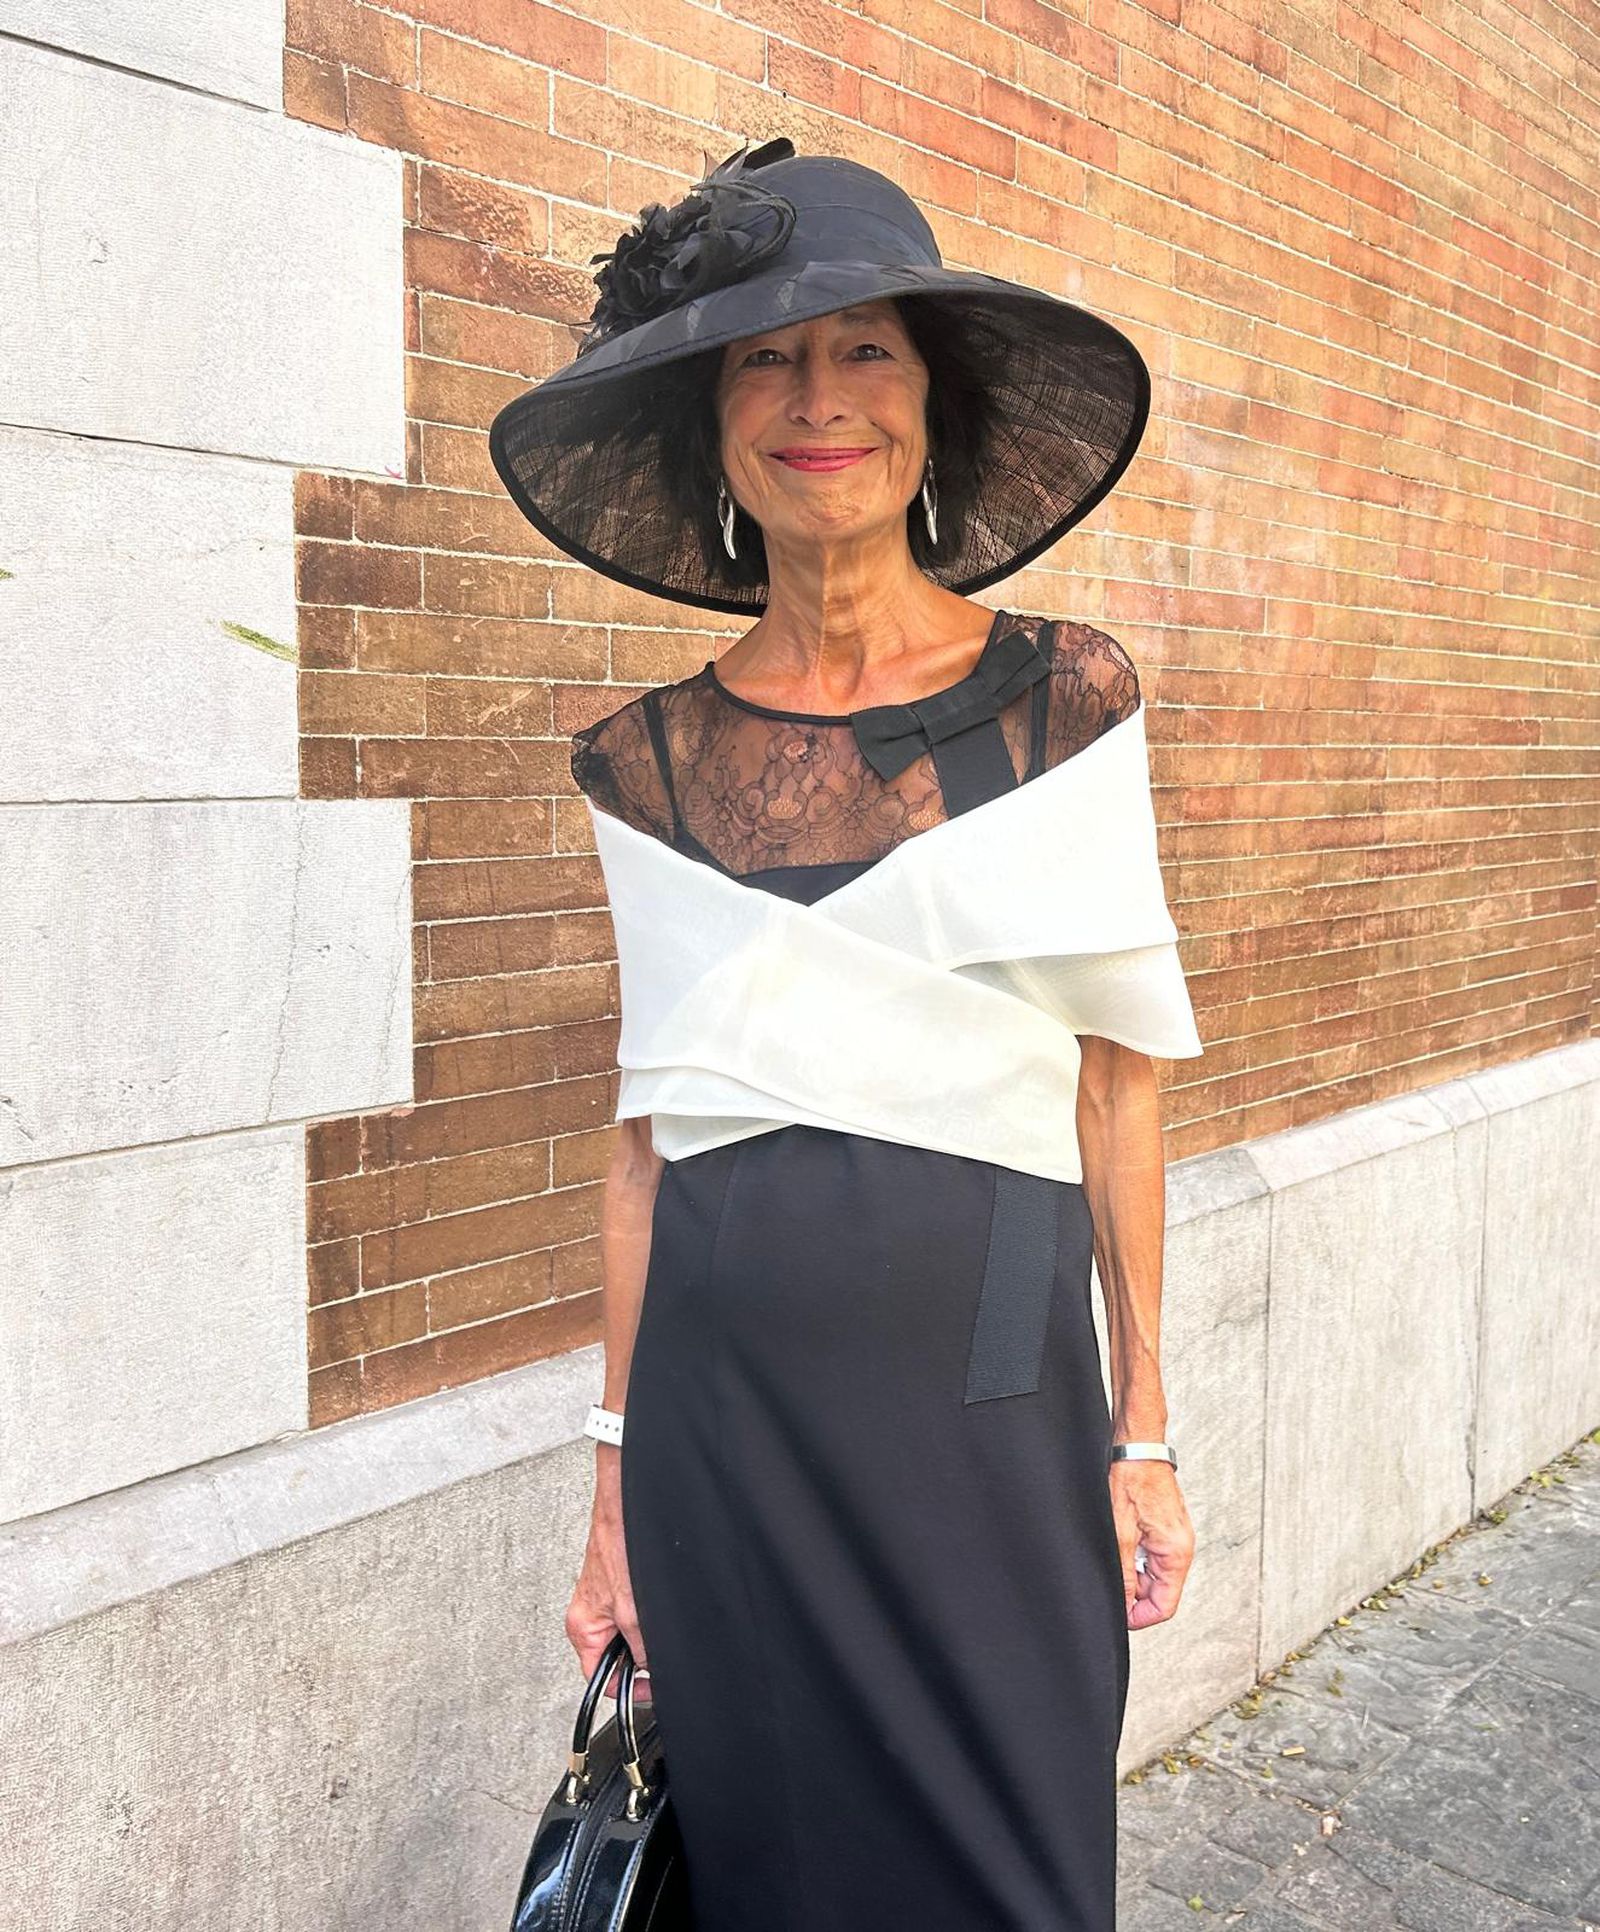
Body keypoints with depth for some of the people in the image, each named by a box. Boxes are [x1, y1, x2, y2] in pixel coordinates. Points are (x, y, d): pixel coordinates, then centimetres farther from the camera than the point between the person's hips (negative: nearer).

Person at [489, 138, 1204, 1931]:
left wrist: (1142, 1427, 0)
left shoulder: (1064, 693, -2)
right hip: (723, 1396, 2)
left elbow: (1114, 1078, 1)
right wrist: (615, 1485, 5)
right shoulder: (647, 759, 2)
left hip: (988, 1384, -1)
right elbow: (650, 1131, 4)